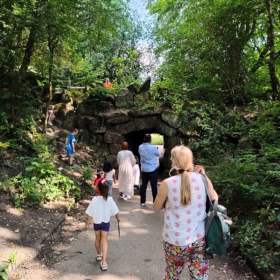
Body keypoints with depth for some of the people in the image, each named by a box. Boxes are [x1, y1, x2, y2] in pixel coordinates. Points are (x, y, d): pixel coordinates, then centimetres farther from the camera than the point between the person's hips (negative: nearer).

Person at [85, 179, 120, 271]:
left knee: (98, 239, 22)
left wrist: (87, 223, -2)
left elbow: (90, 214, -16)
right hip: (106, 223, 0)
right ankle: (104, 262, -1)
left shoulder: (95, 199, -22)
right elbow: (115, 212, -8)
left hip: (96, 222, 1)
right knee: (104, 240, 7)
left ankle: (99, 255, 44)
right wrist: (118, 218, 13)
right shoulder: (109, 199, -19)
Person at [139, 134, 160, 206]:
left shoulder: (140, 147, -1)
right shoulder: (153, 147, -16)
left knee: (143, 184, 11)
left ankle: (142, 201, 17)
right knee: (154, 185, 1)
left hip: (144, 169, 5)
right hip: (152, 169, -5)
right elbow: (158, 154, 1)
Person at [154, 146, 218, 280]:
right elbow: (214, 200, 9)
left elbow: (157, 207, -1)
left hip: (176, 241, -2)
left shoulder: (168, 184, -17)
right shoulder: (202, 179, -10)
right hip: (200, 239, 2)